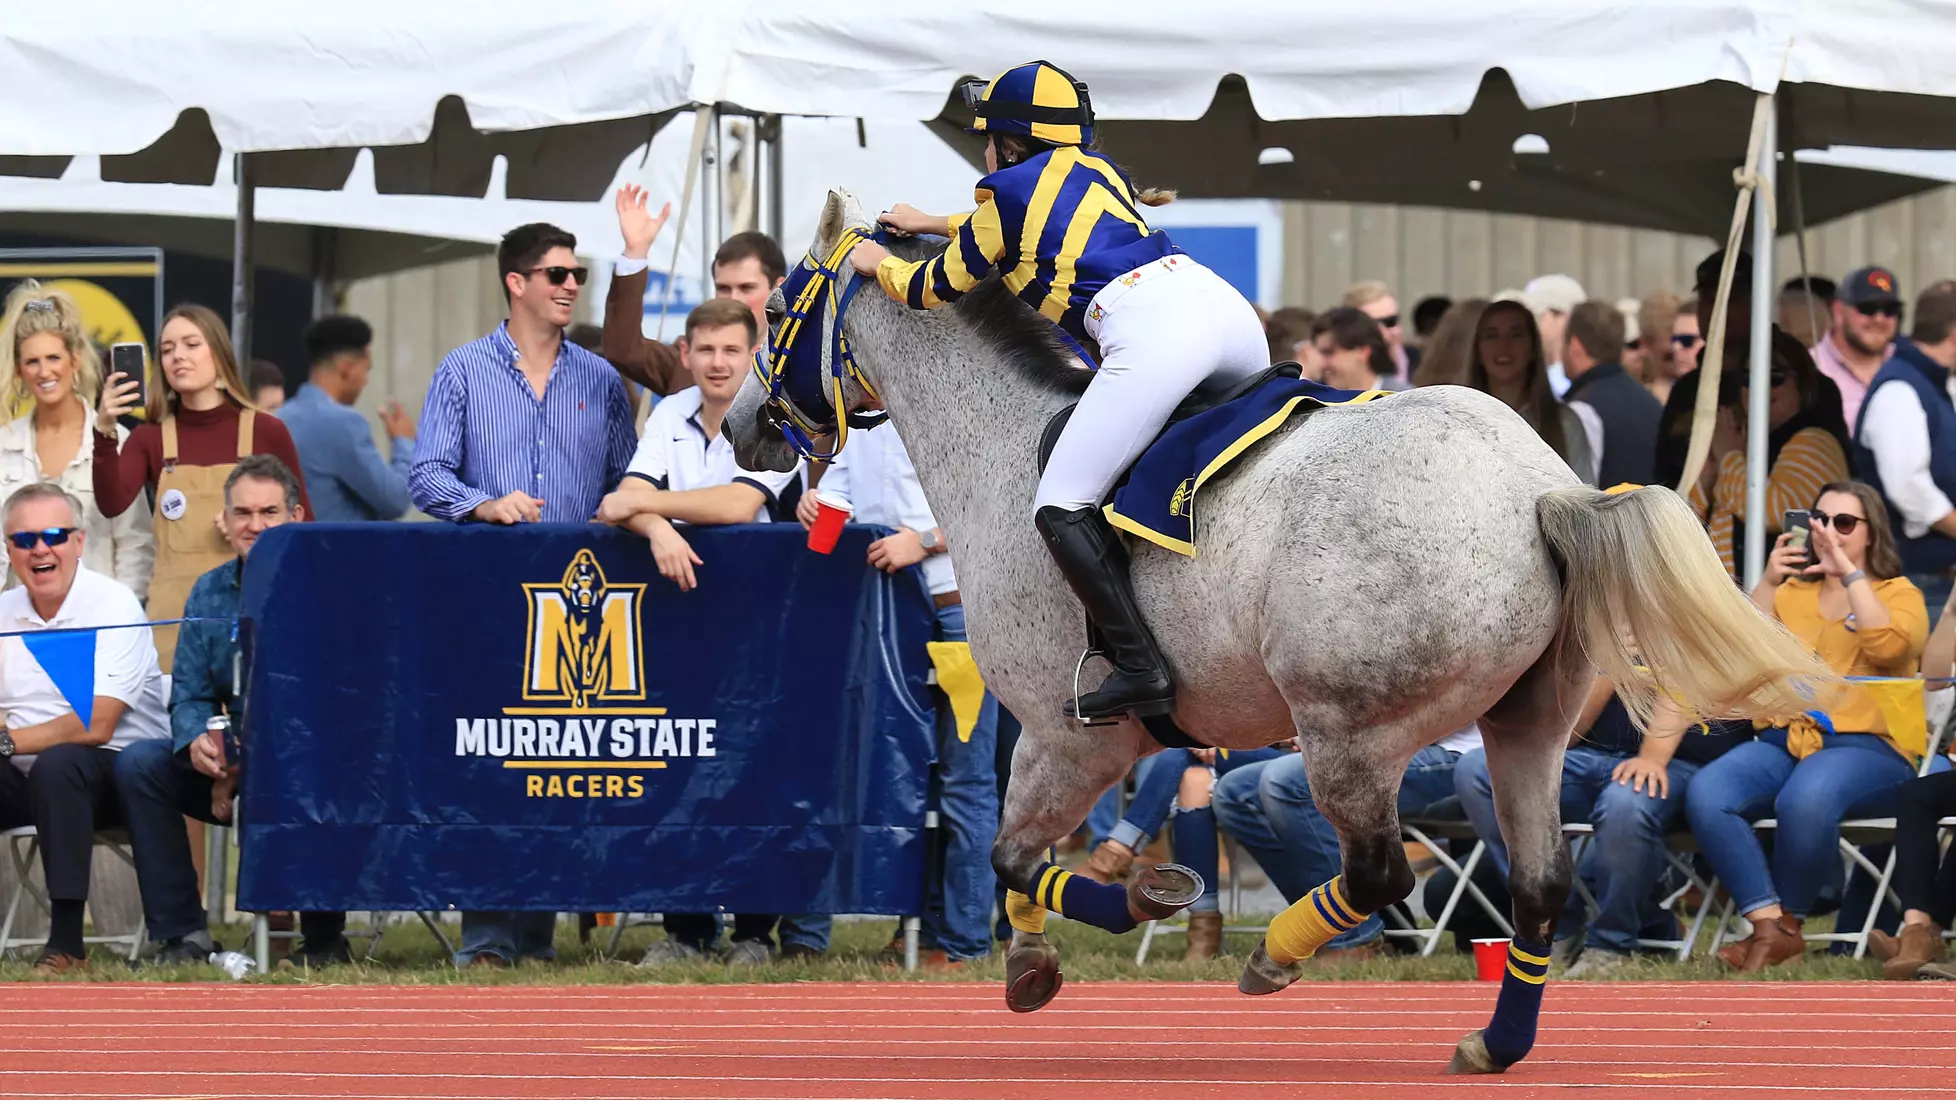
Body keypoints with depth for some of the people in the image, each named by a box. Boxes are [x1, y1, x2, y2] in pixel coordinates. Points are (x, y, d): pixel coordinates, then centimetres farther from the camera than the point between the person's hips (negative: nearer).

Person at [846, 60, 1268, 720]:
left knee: (1061, 507, -4)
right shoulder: (1097, 170, 29)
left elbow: (937, 289, 25)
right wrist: (934, 224, 59)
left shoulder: (1005, 195, 10)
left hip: (1152, 334, -8)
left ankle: (1139, 667, -17)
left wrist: (882, 266, 45)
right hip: (1232, 311, 8)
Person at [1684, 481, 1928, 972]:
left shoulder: (1899, 595, 11)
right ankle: (1769, 927, -29)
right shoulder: (1791, 593, 23)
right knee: (1705, 795, -27)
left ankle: (1788, 922, -17)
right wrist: (1767, 583, 1)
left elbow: (1889, 647, -13)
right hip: (1785, 740, 5)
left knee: (1805, 799, -39)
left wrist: (1849, 573, -13)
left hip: (1868, 746, -5)